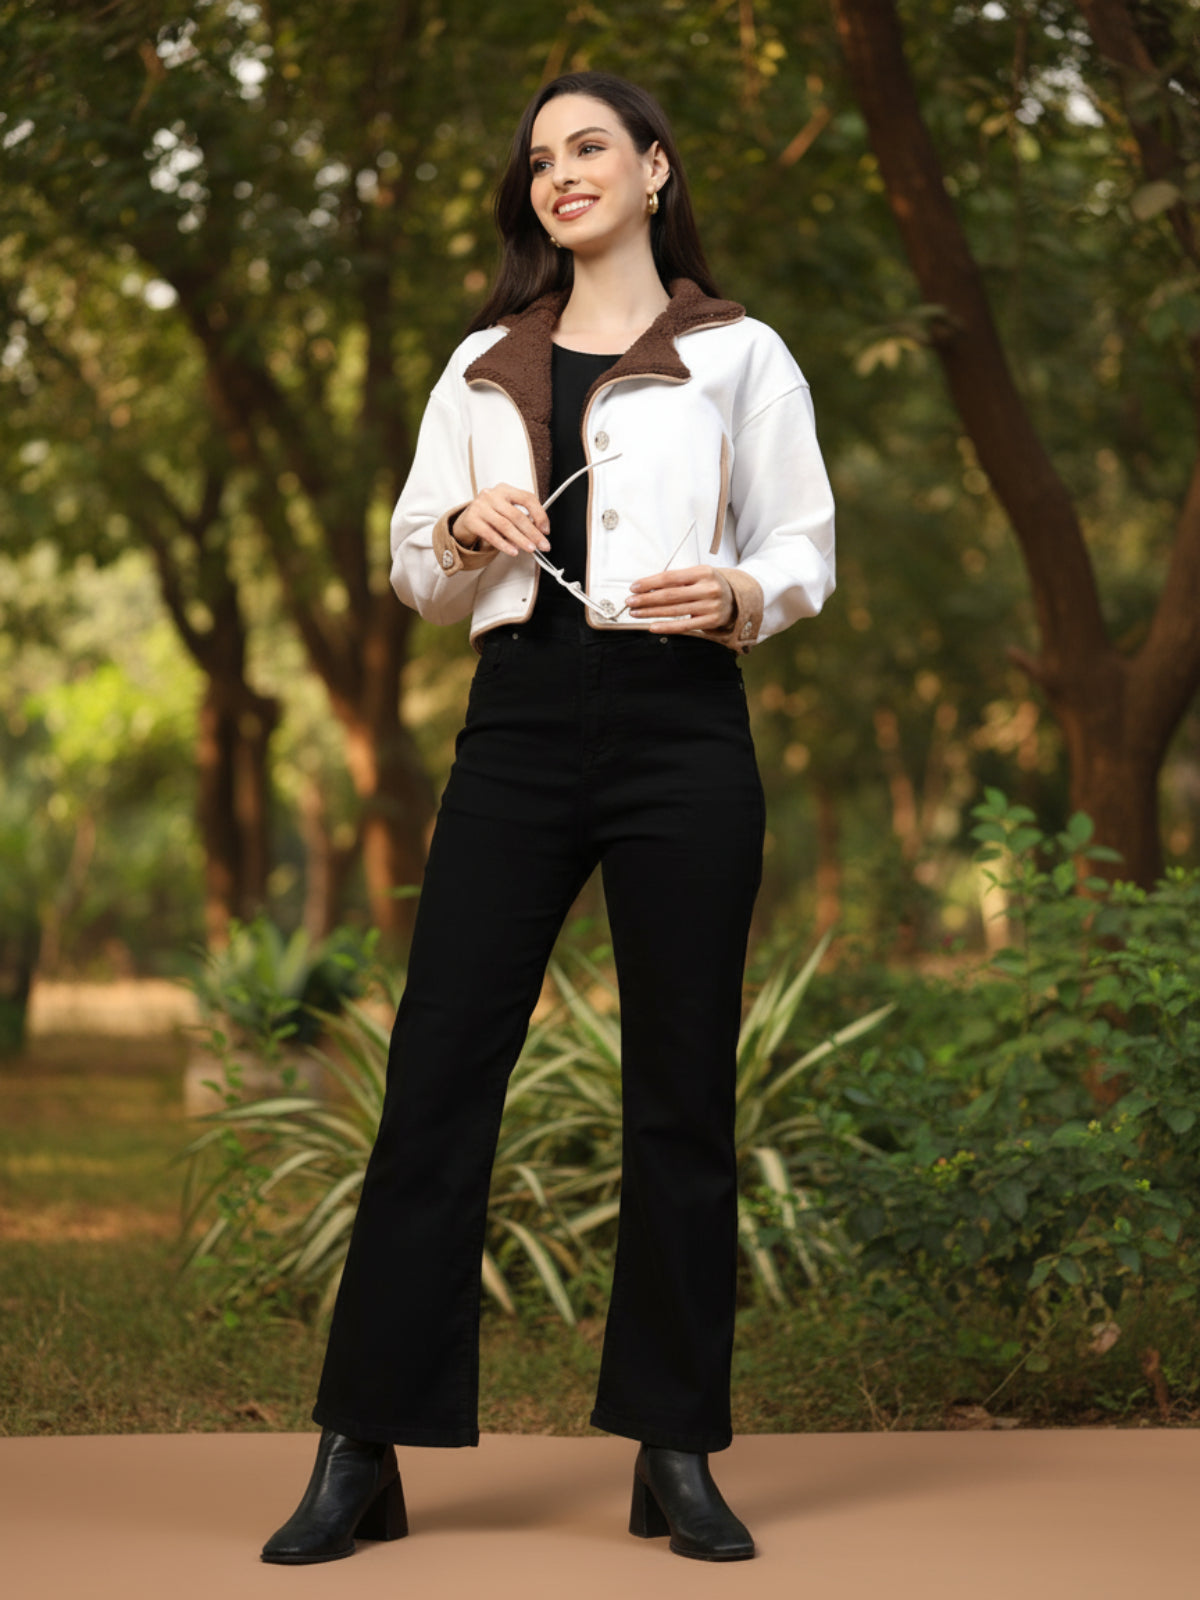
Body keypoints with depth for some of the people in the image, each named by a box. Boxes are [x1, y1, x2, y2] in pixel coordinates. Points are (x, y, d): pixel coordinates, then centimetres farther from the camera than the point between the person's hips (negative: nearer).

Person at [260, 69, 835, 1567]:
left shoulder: (737, 355, 8)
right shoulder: (482, 365, 17)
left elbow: (807, 551, 6)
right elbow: (412, 569, 18)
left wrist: (739, 596, -15)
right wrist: (465, 533, -4)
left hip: (677, 724, -2)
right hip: (518, 724, 3)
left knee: (679, 1092, 2)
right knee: (435, 1074, -2)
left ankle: (676, 1454, 12)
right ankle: (361, 1456, 4)